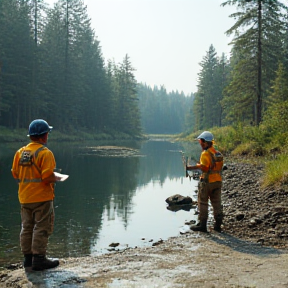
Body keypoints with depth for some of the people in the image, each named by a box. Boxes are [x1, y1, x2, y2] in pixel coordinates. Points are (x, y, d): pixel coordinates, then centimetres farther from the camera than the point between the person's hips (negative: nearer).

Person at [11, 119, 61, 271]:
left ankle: (28, 258, 23)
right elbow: (48, 177, -22)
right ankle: (38, 259, 6)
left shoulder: (20, 152, 5)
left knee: (26, 228, 14)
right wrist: (56, 178, -2)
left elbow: (15, 174, 7)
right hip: (42, 197, -7)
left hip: (24, 198, 7)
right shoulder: (45, 153, -15)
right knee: (41, 229, 2)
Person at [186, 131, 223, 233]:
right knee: (216, 203, 12)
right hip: (218, 181, 7)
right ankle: (218, 225, 16)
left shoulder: (205, 153, -15)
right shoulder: (218, 153, 10)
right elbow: (218, 166, 8)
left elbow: (204, 167, -23)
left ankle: (202, 225, 7)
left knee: (203, 203, 4)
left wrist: (191, 167, -13)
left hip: (207, 181, -7)